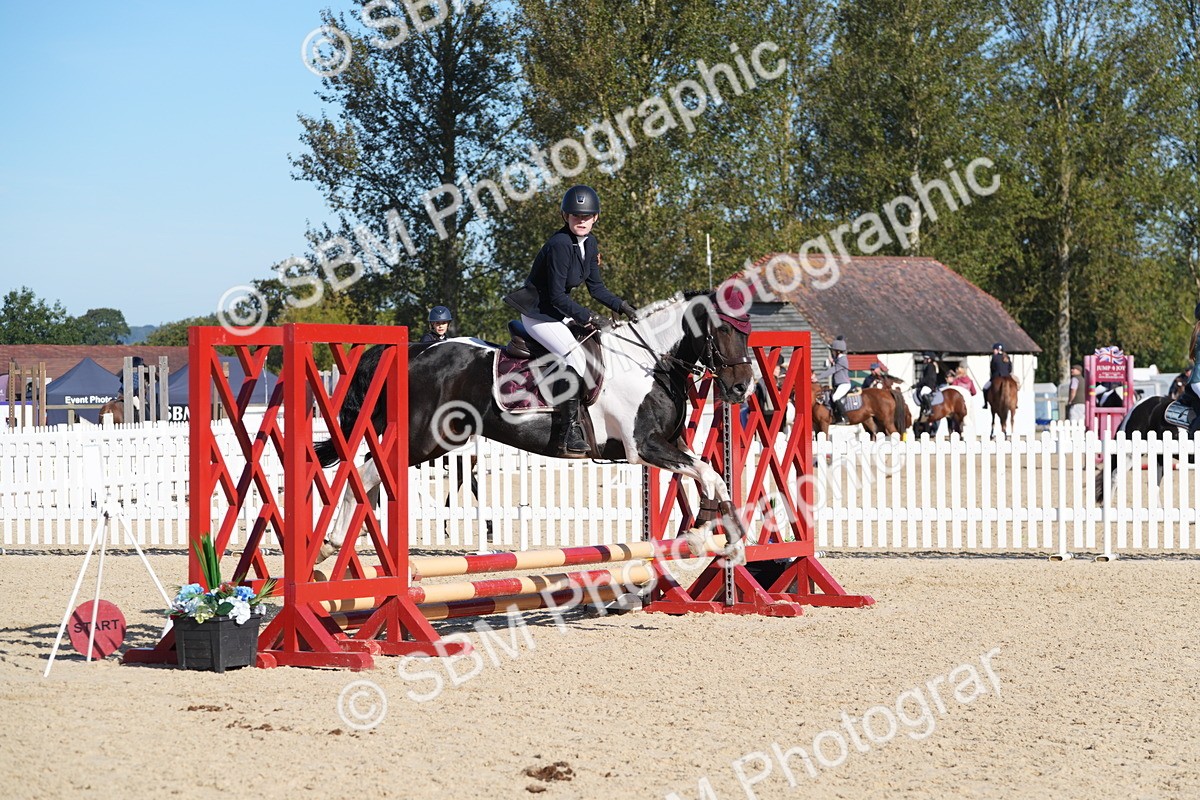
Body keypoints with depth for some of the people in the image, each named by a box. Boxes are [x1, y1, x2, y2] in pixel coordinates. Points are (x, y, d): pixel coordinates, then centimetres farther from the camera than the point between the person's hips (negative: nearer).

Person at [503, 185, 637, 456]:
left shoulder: (590, 243, 5)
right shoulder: (560, 245, -24)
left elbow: (596, 288, 11)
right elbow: (557, 296, -24)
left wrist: (622, 306, -2)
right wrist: (589, 317, -25)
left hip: (558, 312, 10)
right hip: (538, 312, -10)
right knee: (575, 358, -28)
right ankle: (571, 433, -28)